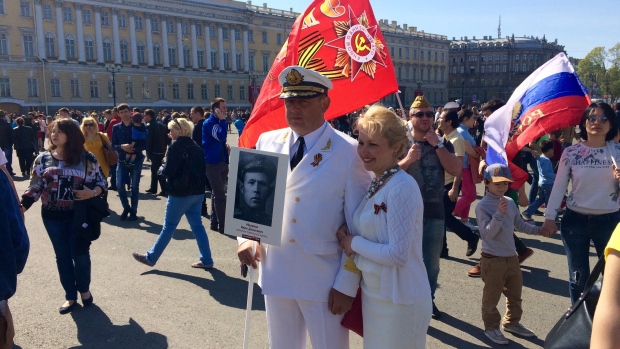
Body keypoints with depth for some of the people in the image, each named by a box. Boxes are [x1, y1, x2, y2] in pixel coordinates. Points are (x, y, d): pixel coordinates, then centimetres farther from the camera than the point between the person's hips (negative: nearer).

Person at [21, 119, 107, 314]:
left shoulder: (87, 158, -4)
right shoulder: (43, 159, 2)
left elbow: (102, 182, 0)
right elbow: (35, 187, 3)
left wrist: (93, 192, -20)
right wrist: (21, 207, -8)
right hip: (53, 216, 2)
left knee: (80, 254, 4)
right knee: (62, 255, 9)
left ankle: (84, 289, 30)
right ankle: (70, 296, 24)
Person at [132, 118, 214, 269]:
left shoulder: (176, 146, -10)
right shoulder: (195, 146, 12)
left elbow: (169, 171, -14)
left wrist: (161, 170, 5)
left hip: (181, 193, -7)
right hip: (197, 192, 7)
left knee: (169, 227, 3)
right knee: (197, 225, 11)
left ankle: (151, 257, 16)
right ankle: (206, 260, 12)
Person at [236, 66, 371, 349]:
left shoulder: (349, 152, -11)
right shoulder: (268, 142, 3)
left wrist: (347, 284, -10)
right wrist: (246, 236, -5)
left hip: (325, 280, -4)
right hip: (274, 273, 4)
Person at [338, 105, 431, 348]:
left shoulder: (402, 187, -22)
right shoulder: (375, 184, 4)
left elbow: (398, 254, -25)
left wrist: (354, 242, -14)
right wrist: (350, 239, -5)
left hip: (399, 301, -8)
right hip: (373, 294, 8)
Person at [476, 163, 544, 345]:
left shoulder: (510, 203, 5)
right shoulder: (482, 206, -17)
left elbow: (520, 225, 18)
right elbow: (487, 234, -23)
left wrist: (539, 230, 9)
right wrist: (499, 214, -31)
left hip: (512, 257, 7)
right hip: (493, 260, -7)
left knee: (515, 293, 20)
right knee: (491, 297, 7)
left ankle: (512, 323, 39)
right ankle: (491, 327, 23)